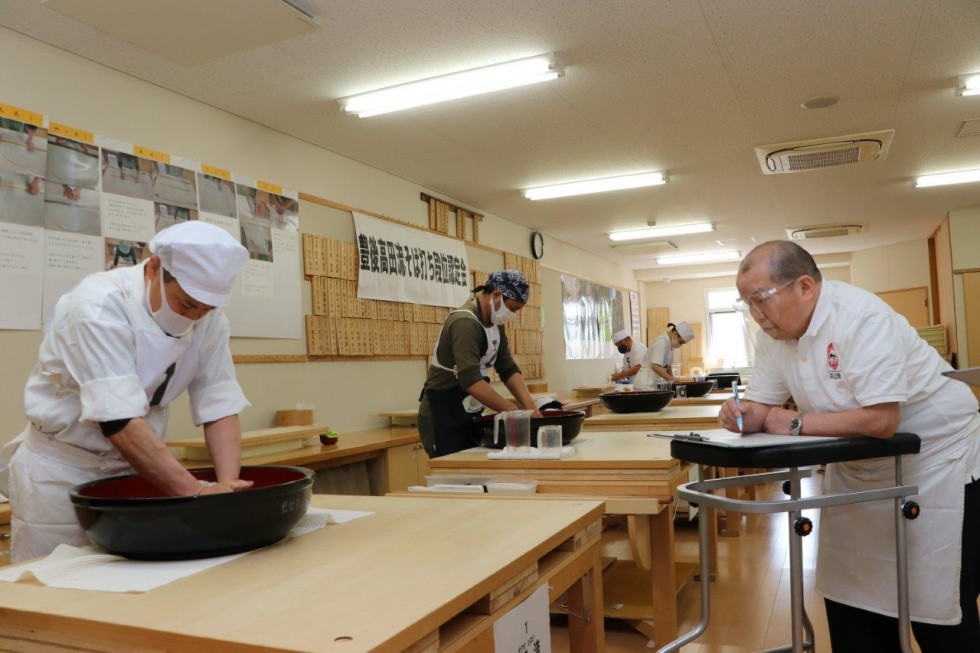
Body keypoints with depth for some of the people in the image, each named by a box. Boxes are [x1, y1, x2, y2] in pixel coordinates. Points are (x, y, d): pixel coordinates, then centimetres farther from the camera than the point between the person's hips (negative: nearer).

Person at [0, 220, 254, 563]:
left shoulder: (208, 318, -9)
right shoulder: (98, 304, -26)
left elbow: (220, 406, -9)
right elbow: (118, 420, -33)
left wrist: (228, 485, -24)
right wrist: (195, 493, -37)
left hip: (137, 466, 5)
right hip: (62, 469, -5)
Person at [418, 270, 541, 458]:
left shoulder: (495, 324, 8)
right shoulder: (465, 322, -22)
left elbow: (509, 370, 7)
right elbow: (471, 380, -32)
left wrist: (529, 406, -8)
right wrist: (515, 412, -31)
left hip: (468, 416, 9)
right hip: (442, 416, -9)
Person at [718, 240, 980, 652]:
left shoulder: (861, 317, -28)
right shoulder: (772, 334, -5)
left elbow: (880, 421, -34)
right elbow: (764, 407, -2)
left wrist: (795, 424, -26)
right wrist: (746, 416, -25)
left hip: (936, 461, -7)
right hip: (858, 470, 7)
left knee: (937, 609, 1)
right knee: (848, 596, 11)